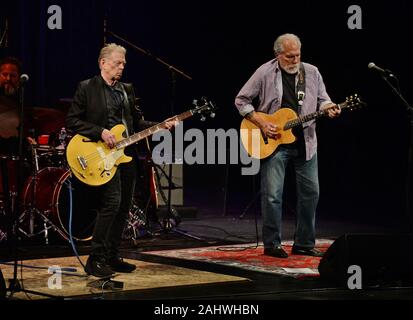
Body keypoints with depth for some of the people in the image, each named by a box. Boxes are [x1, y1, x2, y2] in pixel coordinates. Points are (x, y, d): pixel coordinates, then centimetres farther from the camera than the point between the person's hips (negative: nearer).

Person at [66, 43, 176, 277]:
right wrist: (100, 132, -16)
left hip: (126, 154, 7)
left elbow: (135, 123, 21)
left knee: (124, 207, 7)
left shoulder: (127, 90, 17)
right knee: (112, 202, -19)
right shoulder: (87, 88, -2)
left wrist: (160, 126, 5)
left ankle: (112, 257, 19)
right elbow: (72, 121, -6)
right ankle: (96, 260, -11)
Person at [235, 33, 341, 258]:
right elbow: (241, 100, -1)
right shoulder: (265, 73, -5)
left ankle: (304, 244, 17)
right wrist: (261, 124, -11)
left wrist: (328, 108, -11)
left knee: (310, 192, 6)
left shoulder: (312, 73, 5)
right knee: (272, 195, -5)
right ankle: (271, 244, 6)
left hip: (305, 143, 4)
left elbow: (322, 99, 13)